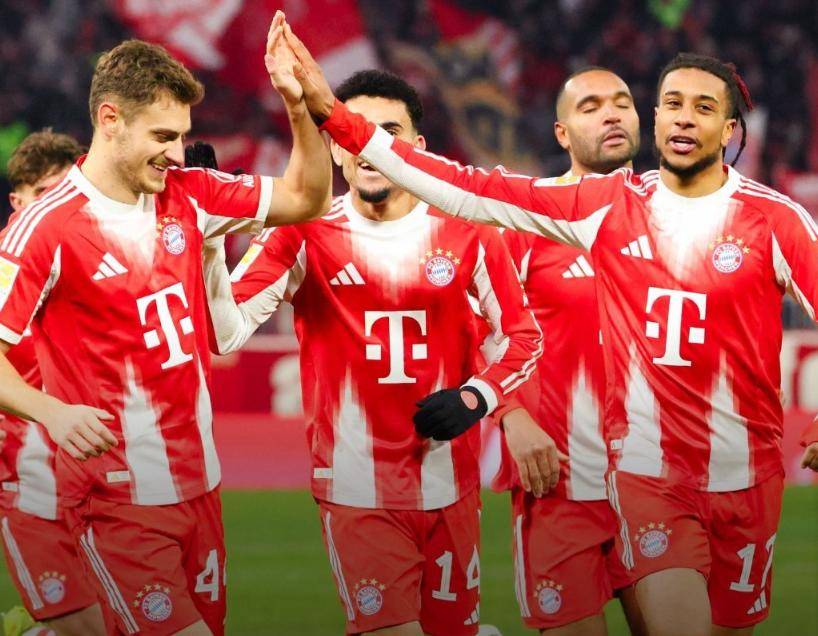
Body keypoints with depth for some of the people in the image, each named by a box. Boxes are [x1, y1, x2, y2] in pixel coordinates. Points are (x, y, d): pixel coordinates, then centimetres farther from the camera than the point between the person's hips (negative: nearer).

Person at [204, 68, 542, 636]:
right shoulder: (305, 234, -3)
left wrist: (474, 398, -6)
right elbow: (226, 333, -10)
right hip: (357, 490, -2)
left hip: (451, 482, 2)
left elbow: (523, 337, 11)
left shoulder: (466, 233, 2)